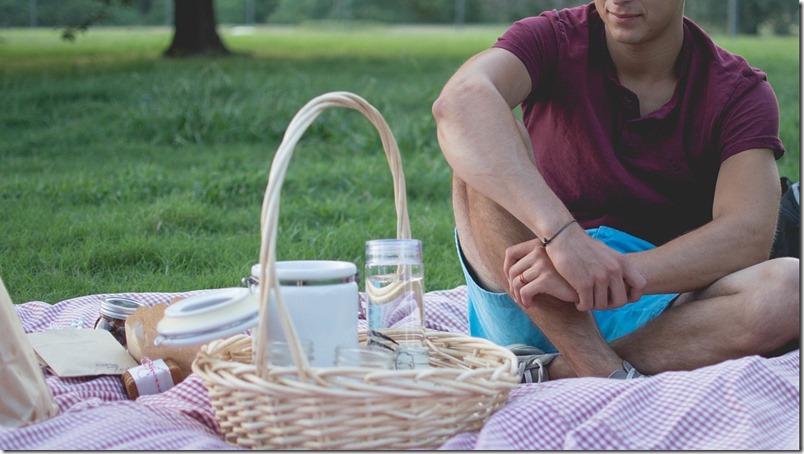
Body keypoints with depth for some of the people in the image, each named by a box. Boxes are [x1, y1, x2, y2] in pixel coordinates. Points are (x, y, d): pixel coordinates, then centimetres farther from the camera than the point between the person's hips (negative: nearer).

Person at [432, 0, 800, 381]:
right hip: (531, 311, 0)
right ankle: (608, 376, -32)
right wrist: (563, 236, -42)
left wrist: (619, 271, -34)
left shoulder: (742, 94, -2)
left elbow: (747, 239, -18)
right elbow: (459, 101, -28)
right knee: (481, 146, -24)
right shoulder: (552, 41, -4)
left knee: (789, 289, -28)